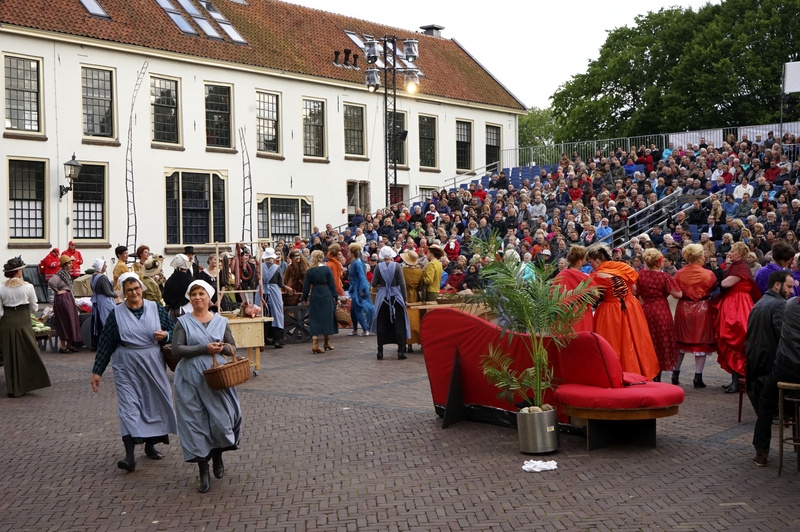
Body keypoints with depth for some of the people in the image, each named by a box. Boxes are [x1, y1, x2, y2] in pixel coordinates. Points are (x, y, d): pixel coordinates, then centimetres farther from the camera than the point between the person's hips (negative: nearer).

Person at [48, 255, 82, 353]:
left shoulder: (67, 274, 13)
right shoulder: (60, 274, -15)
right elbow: (51, 282, -31)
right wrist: (57, 291, -18)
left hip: (69, 298, 9)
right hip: (62, 299, -9)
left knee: (71, 321, 11)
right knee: (65, 322, -4)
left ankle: (69, 345, 19)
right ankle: (63, 346, 3)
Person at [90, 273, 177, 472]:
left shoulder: (156, 309, 0)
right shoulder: (116, 314, -3)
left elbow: (174, 330, 8)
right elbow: (105, 344, 1)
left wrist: (165, 335, -15)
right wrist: (97, 371, 1)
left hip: (153, 365, 2)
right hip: (127, 367, -2)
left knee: (154, 402, 10)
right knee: (129, 405, -8)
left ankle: (150, 444, 29)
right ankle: (129, 455, -10)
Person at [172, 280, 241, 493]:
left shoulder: (221, 321, 8)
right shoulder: (183, 322, 1)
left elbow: (233, 347, 11)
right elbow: (176, 349, -10)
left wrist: (223, 348, -12)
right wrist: (204, 348, -17)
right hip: (190, 379, -1)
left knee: (221, 419, -2)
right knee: (195, 423, 1)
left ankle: (218, 456, 29)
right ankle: (204, 473, 11)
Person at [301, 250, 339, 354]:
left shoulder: (309, 271, -2)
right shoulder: (327, 269, -5)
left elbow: (306, 286, 1)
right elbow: (332, 284, -4)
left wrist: (304, 298, 10)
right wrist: (335, 296, 3)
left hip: (315, 296, 1)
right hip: (327, 295, -1)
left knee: (315, 319, 4)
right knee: (327, 317, 11)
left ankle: (315, 343, -9)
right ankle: (327, 343, 21)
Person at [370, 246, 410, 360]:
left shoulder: (378, 267, -5)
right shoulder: (396, 266, -7)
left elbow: (374, 284, -2)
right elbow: (402, 283, -6)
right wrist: (404, 299, 0)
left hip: (382, 296, 1)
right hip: (396, 295, -1)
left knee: (382, 324, 9)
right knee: (399, 324, 4)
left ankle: (380, 352, 8)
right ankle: (401, 351, 1)